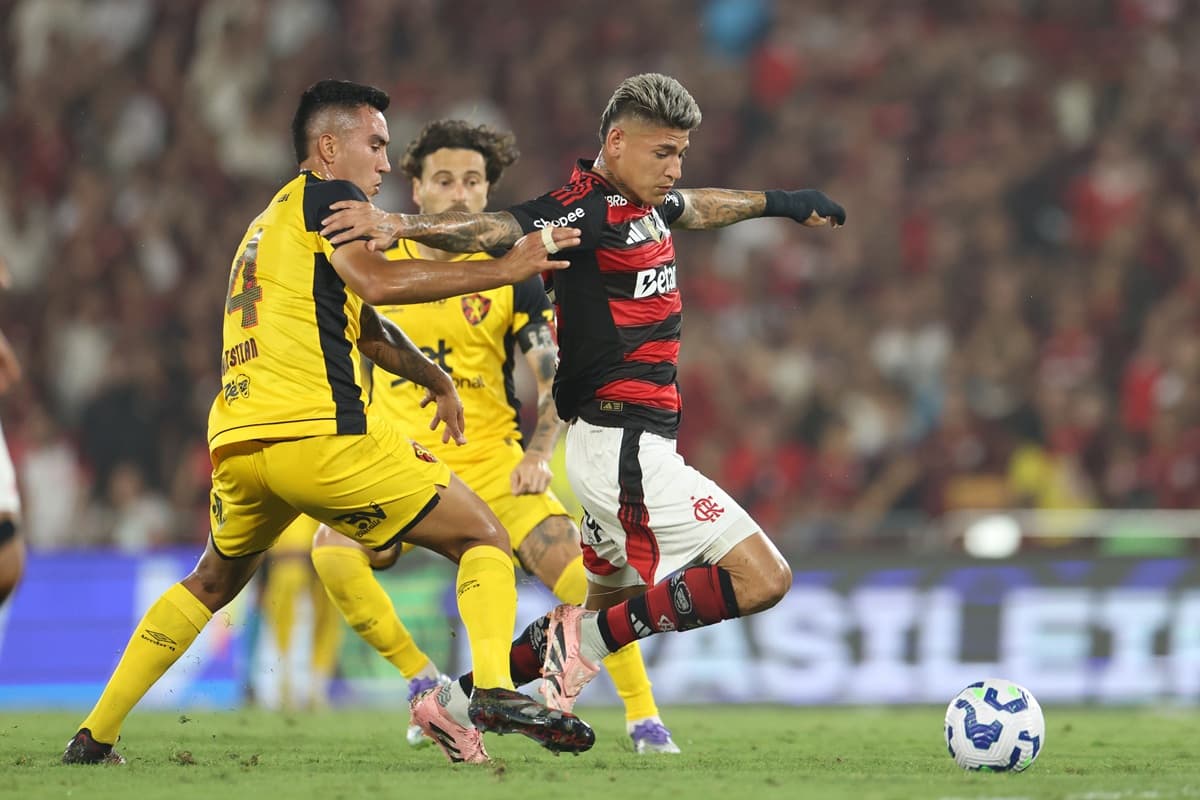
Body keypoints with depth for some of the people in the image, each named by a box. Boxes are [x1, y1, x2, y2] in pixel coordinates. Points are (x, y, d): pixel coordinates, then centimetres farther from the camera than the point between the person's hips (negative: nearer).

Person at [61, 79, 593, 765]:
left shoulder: (268, 222, 30)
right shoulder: (326, 195, 3)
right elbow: (376, 281, -16)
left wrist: (437, 378, 46)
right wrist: (504, 270, -14)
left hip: (235, 443, 8)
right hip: (318, 432, -8)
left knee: (213, 582, 31)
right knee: (484, 540, -2)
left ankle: (94, 735, 25)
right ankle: (495, 688, -26)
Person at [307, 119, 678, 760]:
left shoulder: (511, 274, -2)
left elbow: (556, 376, -3)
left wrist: (539, 454, -17)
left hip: (491, 461, -1)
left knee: (569, 560, -21)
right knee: (332, 550, -25)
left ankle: (643, 718, -10)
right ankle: (425, 683, -6)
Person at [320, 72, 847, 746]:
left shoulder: (644, 205, 13)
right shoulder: (587, 211, -16)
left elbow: (699, 207, 35)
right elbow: (497, 230, -32)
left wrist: (780, 203, 51)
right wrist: (404, 225, -49)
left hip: (624, 444, 10)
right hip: (625, 444, -10)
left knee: (610, 607, 21)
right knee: (762, 578, -14)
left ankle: (460, 698, 20)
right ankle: (585, 641, -10)